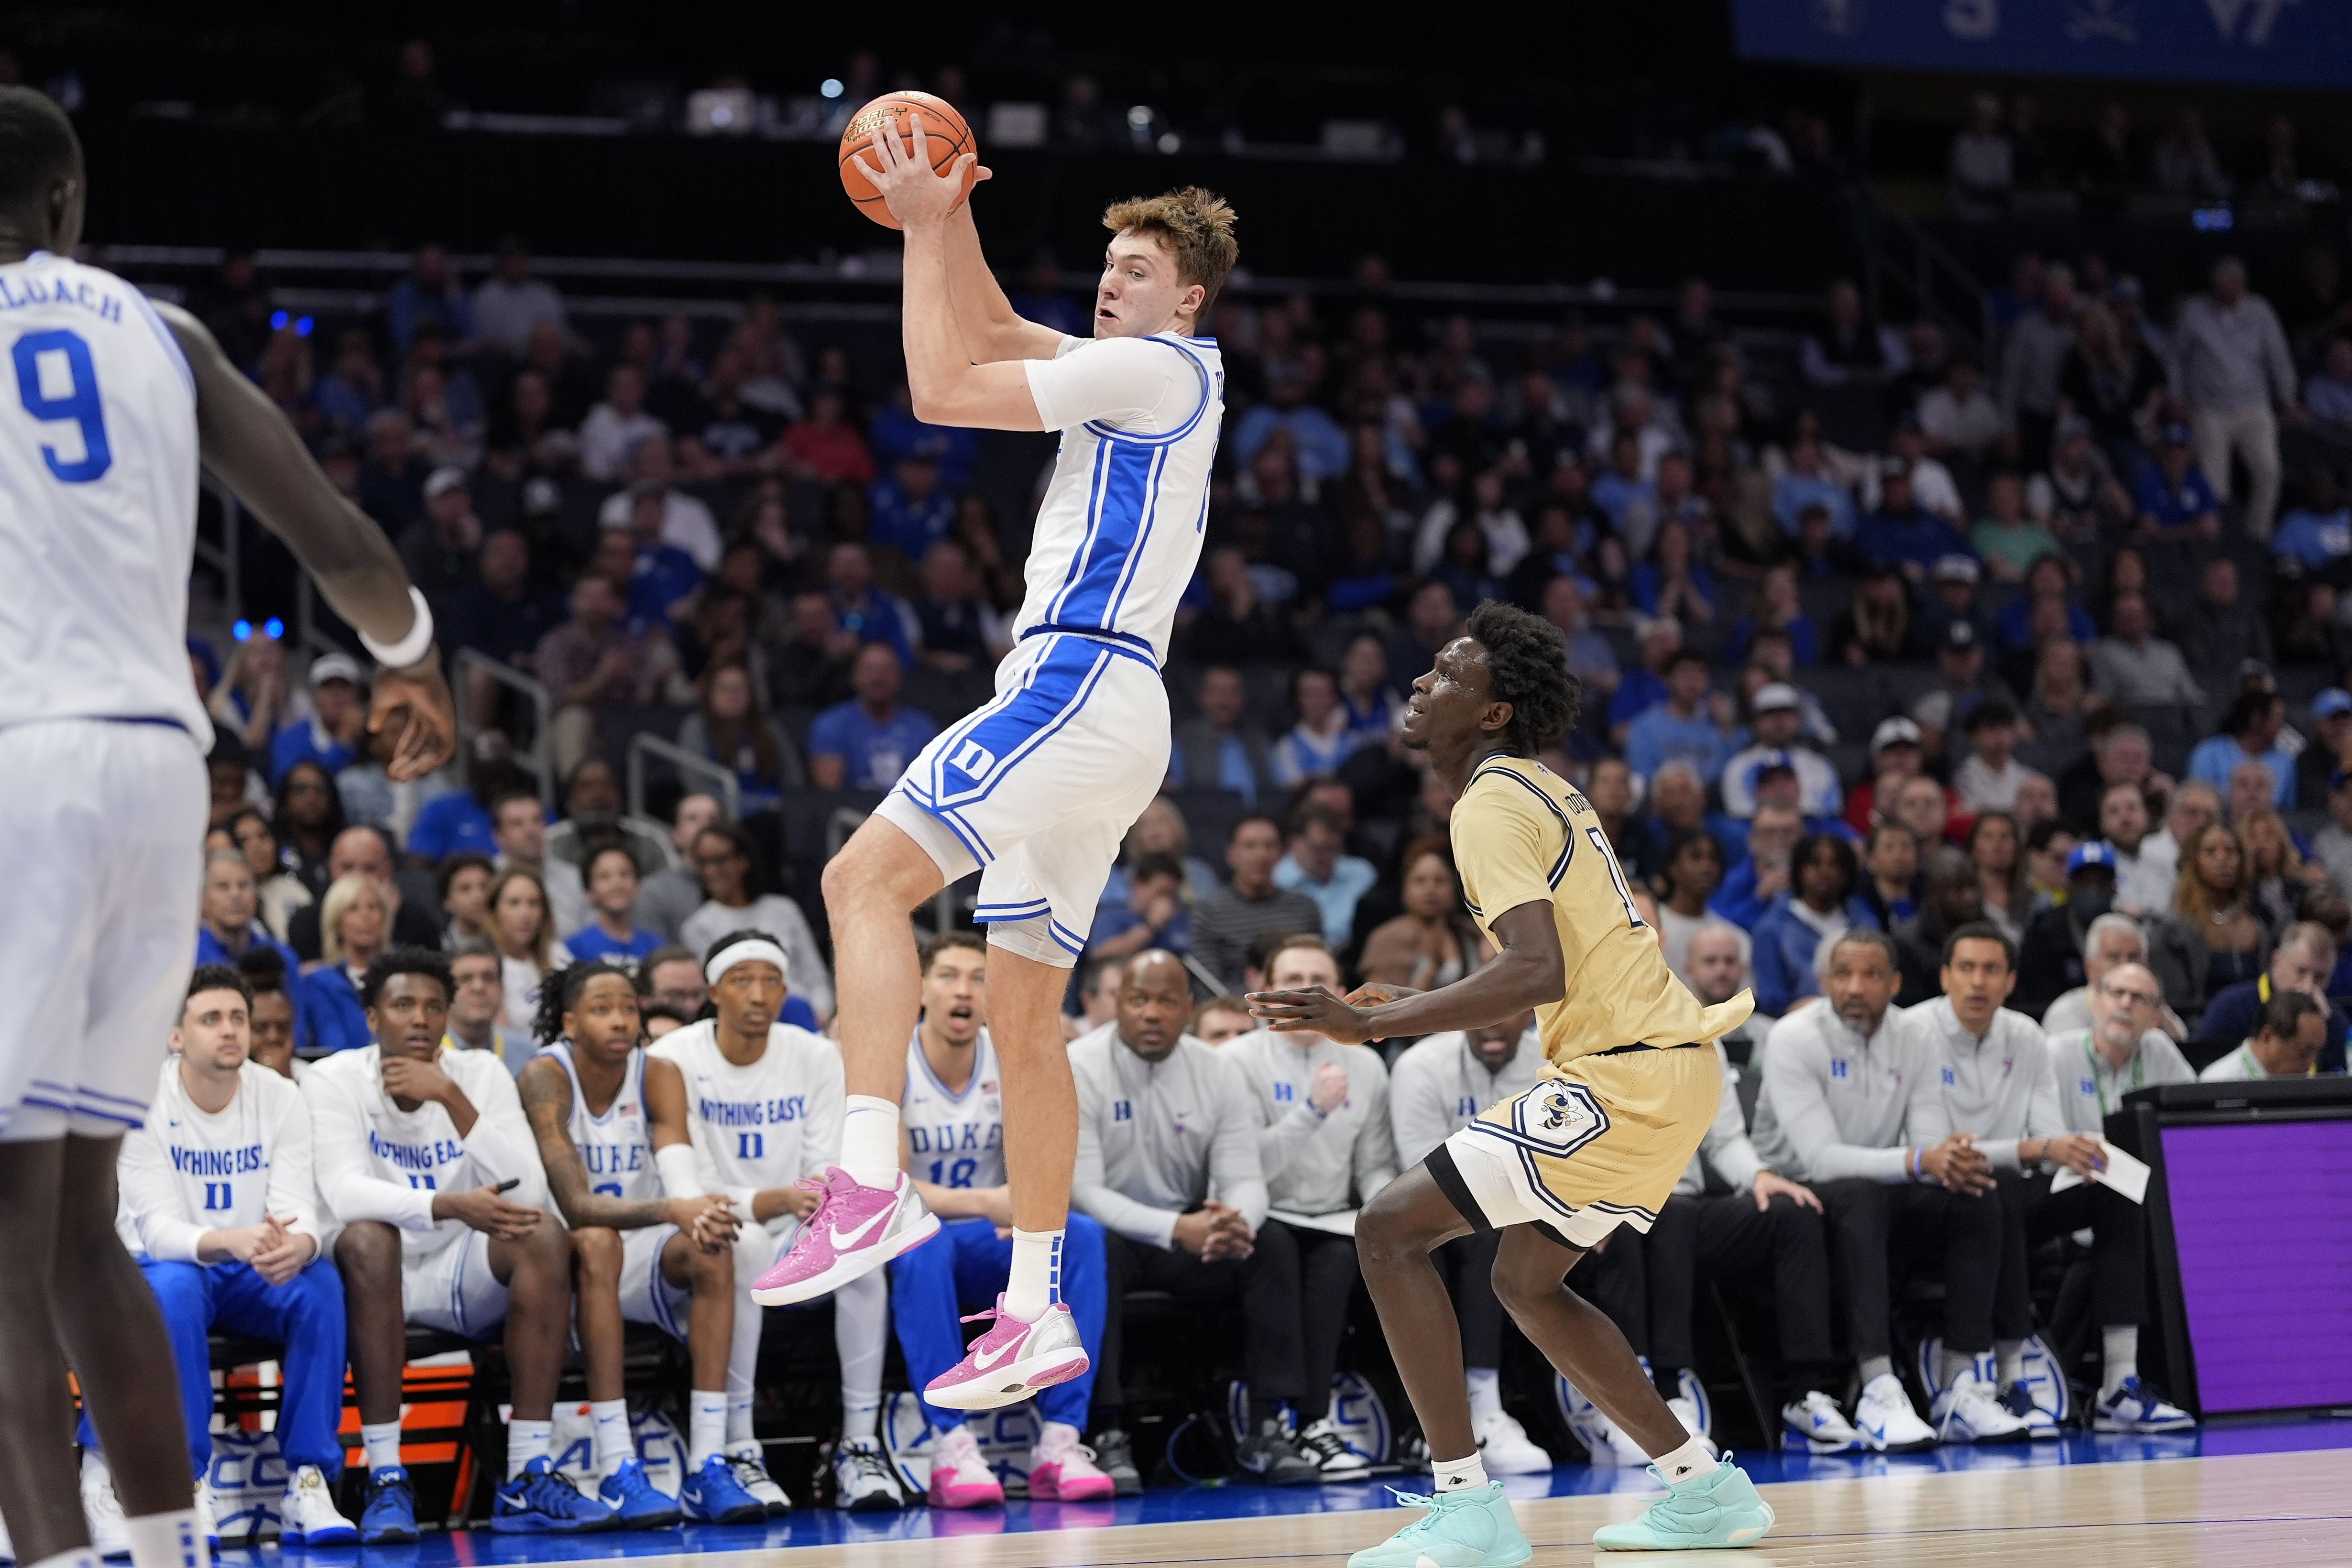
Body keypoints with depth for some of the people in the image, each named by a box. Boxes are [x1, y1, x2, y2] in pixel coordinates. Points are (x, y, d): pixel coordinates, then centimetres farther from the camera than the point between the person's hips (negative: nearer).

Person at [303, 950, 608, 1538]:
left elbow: (529, 1195, -15)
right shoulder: (334, 1081, -8)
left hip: (463, 1276, 3)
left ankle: (528, 1479, -28)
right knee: (367, 1237, -35)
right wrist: (452, 1207, -40)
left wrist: (453, 1099, -23)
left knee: (545, 1236, -25)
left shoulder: (481, 1074, -2)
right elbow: (346, 1194, -25)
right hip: (378, 1274, -3)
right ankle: (386, 1479, -34)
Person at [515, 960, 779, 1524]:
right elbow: (576, 1206, -30)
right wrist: (672, 1211, -45)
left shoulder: (658, 1076, -4)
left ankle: (708, 1467, -30)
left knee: (712, 1249, -25)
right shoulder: (544, 1079, -18)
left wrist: (701, 1216, -37)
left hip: (642, 1257, 4)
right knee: (597, 1241, -36)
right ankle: (617, 1472, -40)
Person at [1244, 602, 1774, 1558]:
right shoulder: (1538, 792, 18)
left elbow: (1540, 972, -25)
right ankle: (1705, 1492, 24)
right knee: (1526, 1282, 23)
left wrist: (1376, 1024, -25)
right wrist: (1418, 1011, 26)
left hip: (1622, 1079, -10)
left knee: (1389, 1229, -10)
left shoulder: (1491, 806, -12)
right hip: (1670, 1063, 10)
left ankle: (1468, 1509, -13)